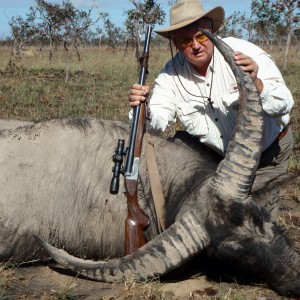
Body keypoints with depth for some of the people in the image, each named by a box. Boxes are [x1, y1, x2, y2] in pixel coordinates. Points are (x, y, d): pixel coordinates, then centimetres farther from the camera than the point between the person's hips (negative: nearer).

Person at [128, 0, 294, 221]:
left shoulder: (244, 52, -24)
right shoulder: (172, 73, -13)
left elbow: (284, 105, -28)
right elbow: (157, 122, -18)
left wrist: (255, 84, -48)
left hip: (268, 151, -3)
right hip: (216, 156, 3)